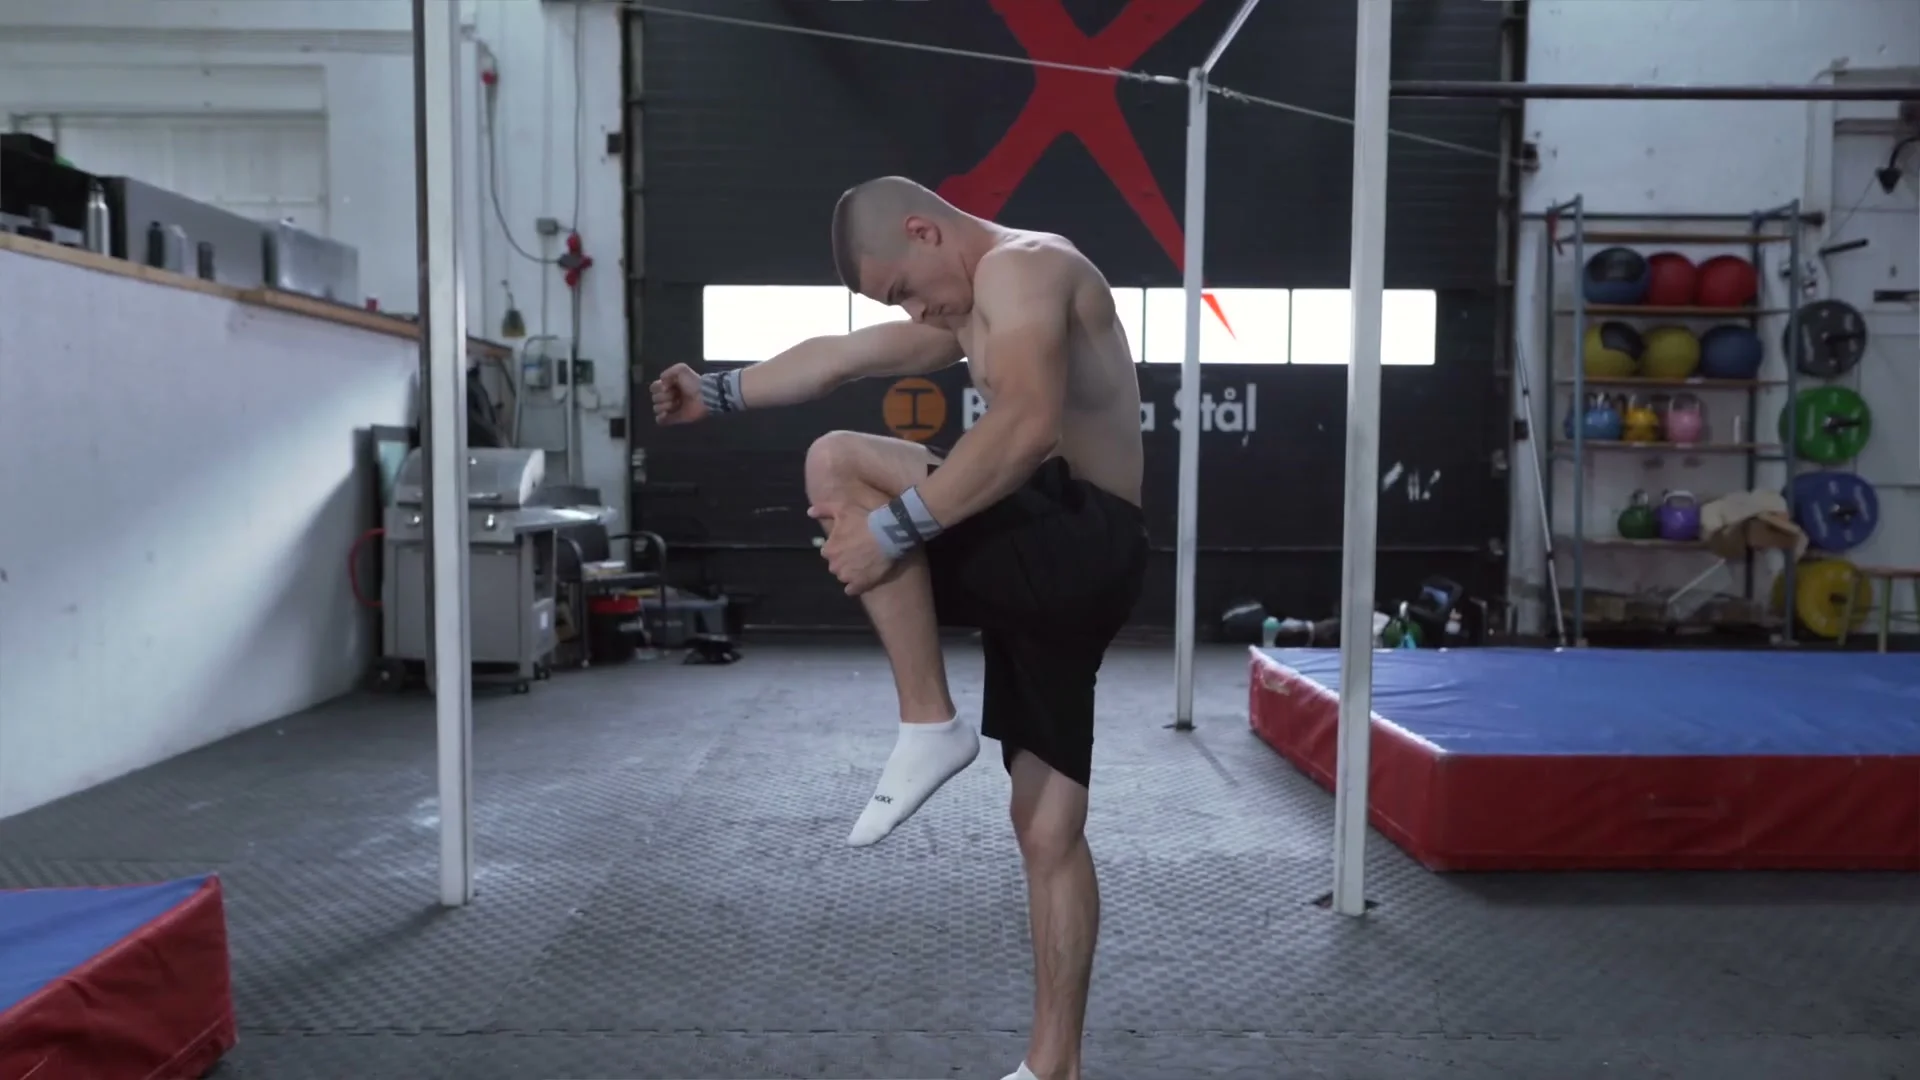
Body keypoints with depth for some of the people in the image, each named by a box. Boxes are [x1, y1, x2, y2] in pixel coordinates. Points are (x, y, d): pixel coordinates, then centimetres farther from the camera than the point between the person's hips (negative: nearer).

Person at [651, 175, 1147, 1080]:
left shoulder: (1021, 266, -7)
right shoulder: (973, 310, 24)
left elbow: (1030, 424, -25)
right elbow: (840, 357, 31)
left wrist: (896, 526, -25)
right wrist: (721, 393, 34)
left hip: (1079, 539, -10)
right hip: (1048, 559, 10)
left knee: (837, 465, -17)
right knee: (1048, 828, 10)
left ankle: (930, 725, -14)